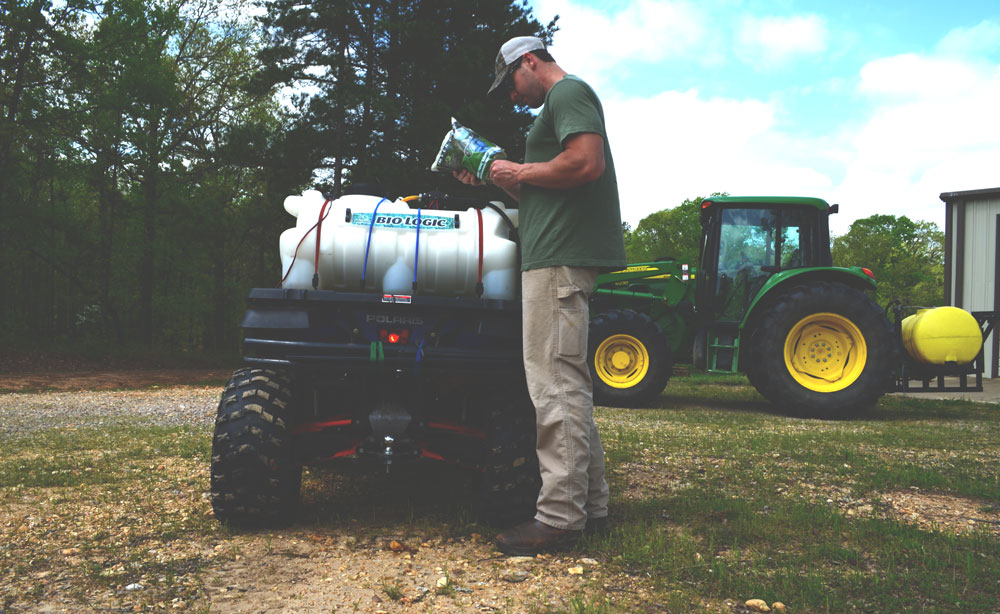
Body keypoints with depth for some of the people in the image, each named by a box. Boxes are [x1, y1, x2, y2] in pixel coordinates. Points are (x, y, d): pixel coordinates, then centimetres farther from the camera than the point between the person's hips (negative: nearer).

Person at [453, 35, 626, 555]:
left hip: (560, 259, -11)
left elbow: (588, 162, -21)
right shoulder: (556, 106, 28)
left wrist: (521, 172, -9)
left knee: (554, 385, -12)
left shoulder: (568, 92, -3)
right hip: (556, 257, 11)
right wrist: (494, 181, 20)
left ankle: (560, 517, -9)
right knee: (568, 382, 13)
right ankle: (591, 504, 19)